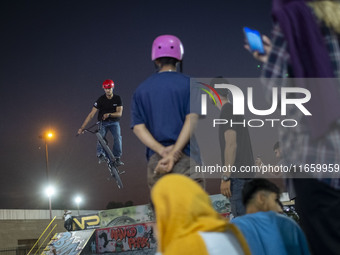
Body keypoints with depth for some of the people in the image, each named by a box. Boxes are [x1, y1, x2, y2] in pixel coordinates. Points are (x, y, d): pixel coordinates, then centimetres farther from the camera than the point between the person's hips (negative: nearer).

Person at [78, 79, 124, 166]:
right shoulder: (101, 100, -11)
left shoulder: (117, 99, -7)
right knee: (100, 137, -29)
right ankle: (101, 155, -38)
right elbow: (91, 114, -14)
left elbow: (119, 113, -15)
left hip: (114, 122, 0)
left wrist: (109, 114, -35)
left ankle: (117, 158, -23)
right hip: (103, 123, 0)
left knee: (117, 137, -25)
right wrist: (82, 127, -20)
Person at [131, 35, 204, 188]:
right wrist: (173, 153, -14)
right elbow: (191, 120, -10)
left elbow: (138, 127, 1)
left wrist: (162, 150, -9)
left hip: (155, 159, 3)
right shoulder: (189, 84, 3)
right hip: (187, 158, -3)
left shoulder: (141, 90, 12)